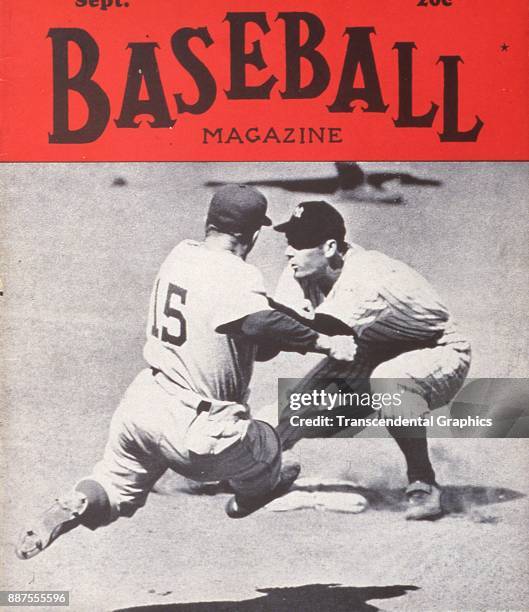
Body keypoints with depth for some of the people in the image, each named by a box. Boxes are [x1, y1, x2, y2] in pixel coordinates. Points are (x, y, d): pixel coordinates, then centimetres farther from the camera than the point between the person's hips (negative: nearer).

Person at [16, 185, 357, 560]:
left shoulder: (181, 254, 8)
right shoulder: (238, 275, -14)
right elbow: (259, 323, -33)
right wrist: (327, 344, -26)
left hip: (141, 402, 6)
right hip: (193, 428, -6)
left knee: (117, 487, 25)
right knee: (267, 449, 21)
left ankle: (75, 506, -5)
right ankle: (251, 492, 50)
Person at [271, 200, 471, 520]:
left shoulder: (365, 279, -34)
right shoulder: (301, 273, -11)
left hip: (439, 353, -7)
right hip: (372, 355, 7)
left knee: (387, 382, -39)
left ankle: (423, 485, -22)